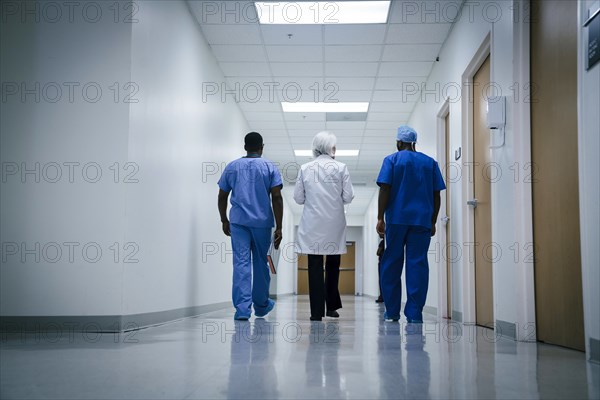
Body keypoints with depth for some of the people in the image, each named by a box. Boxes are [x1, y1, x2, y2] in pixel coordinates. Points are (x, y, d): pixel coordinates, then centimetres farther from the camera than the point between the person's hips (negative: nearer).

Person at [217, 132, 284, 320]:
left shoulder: (232, 167, 9)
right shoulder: (270, 167, 3)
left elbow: (222, 196, 10)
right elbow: (276, 197, -5)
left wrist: (224, 220, 22)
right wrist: (279, 227, -4)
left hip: (238, 221, 1)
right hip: (262, 222, 0)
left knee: (241, 263, -3)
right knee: (260, 263, 12)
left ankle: (242, 308, -12)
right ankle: (261, 305, 27)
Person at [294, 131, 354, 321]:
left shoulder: (305, 168, 0)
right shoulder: (341, 168, -3)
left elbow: (298, 198, 0)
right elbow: (348, 197, -5)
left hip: (312, 225, 0)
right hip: (334, 224, 0)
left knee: (315, 267, 1)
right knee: (332, 266, 16)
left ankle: (317, 311, -1)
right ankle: (331, 307, 20)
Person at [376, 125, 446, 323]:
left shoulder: (392, 160, 4)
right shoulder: (430, 162, 11)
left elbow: (385, 190, -6)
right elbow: (436, 195, 8)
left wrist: (380, 218, -3)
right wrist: (433, 222, 13)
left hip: (397, 219, -2)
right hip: (422, 220, 2)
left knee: (392, 264, 7)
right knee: (418, 264, 0)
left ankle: (392, 311, 8)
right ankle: (414, 313, -5)